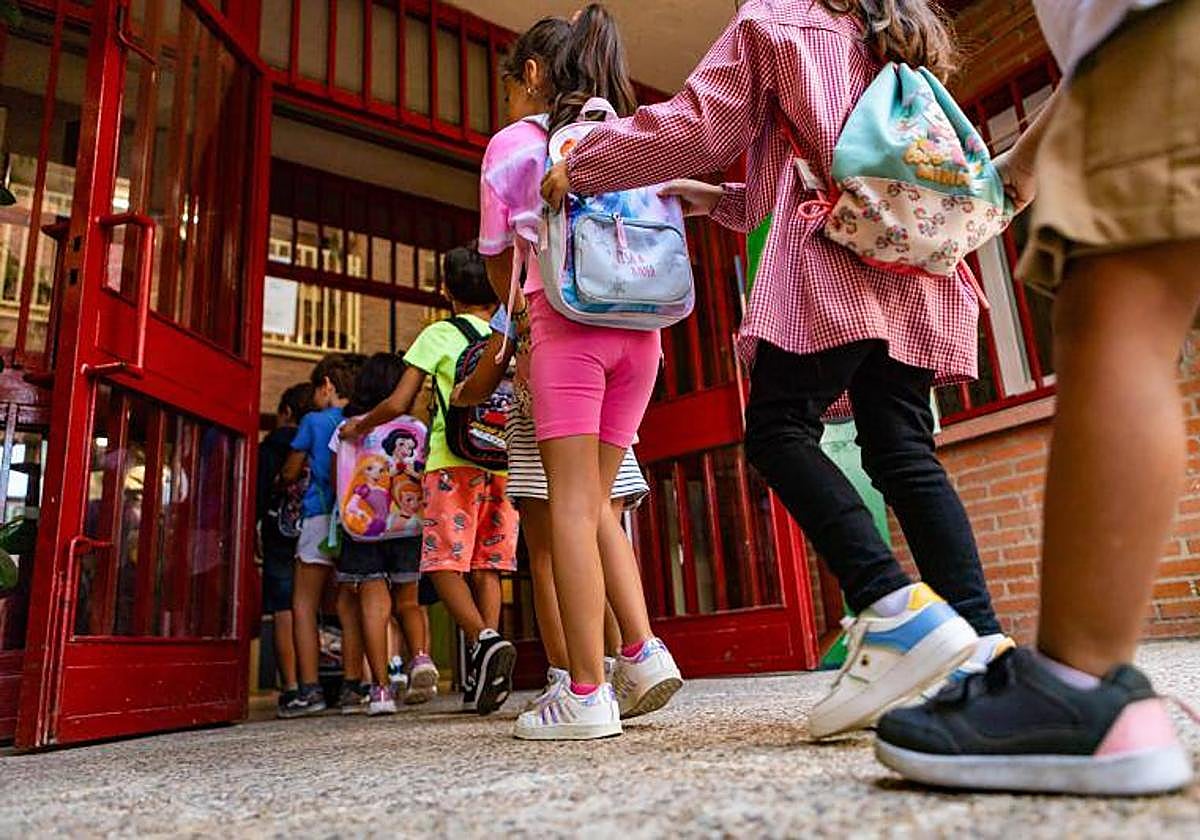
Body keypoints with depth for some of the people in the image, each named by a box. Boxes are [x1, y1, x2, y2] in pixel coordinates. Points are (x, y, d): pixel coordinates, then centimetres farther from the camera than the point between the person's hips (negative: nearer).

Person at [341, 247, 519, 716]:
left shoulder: (439, 334, 4)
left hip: (454, 462, -4)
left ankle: (484, 641, -21)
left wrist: (359, 425, 19)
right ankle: (484, 677, 1)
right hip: (502, 465, 4)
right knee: (486, 567, 6)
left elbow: (399, 404, 1)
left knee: (445, 563, 1)